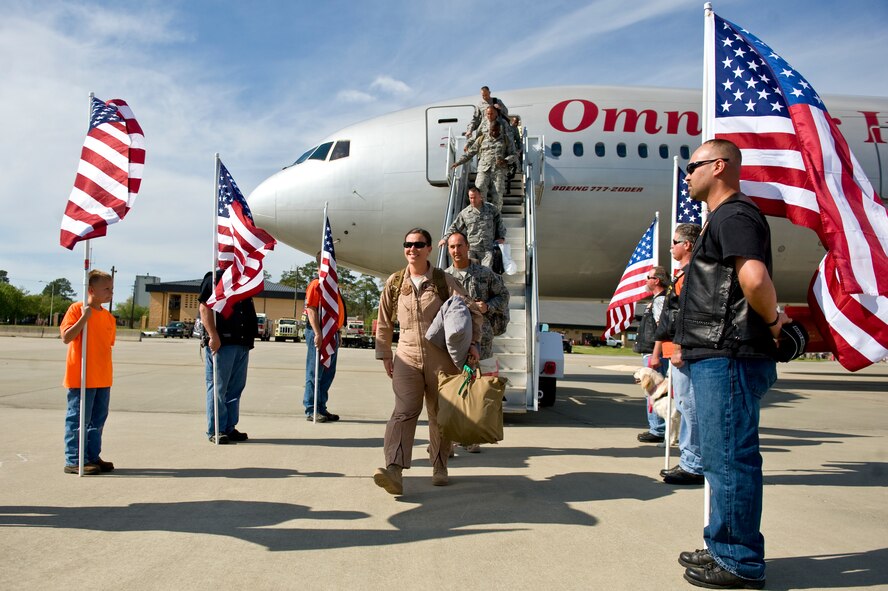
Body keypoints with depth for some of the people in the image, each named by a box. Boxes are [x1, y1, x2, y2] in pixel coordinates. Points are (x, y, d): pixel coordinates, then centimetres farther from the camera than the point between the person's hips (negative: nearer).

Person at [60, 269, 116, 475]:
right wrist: (85, 317, -22)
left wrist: (107, 372, 14)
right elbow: (66, 337, -17)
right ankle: (73, 460, 9)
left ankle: (93, 456, 24)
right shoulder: (77, 309, -8)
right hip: (81, 378, -7)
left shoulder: (108, 317, 10)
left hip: (103, 379, 7)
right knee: (78, 419, 0)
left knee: (98, 419, 13)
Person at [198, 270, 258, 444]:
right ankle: (215, 431, 6)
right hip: (221, 343, -8)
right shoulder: (215, 278, -4)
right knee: (218, 387, -2)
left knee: (236, 388, 11)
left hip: (242, 344, 8)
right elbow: (204, 307, -14)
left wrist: (250, 336, 17)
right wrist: (213, 336, -22)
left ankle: (229, 428, 19)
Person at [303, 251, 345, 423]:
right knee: (315, 373, -3)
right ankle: (311, 410, 2)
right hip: (319, 333, -9)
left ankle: (321, 408, 20)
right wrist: (317, 333, -23)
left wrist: (338, 332, 19)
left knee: (328, 374, 12)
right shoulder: (316, 283, -9)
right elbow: (311, 309, -17)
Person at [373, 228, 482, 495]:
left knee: (439, 414, 9)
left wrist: (473, 343, -11)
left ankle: (439, 467, 25)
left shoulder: (444, 281, -1)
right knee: (404, 412, -15)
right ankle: (394, 470, -24)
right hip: (407, 357, 1)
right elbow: (384, 323, 13)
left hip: (441, 358, 0)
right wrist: (385, 355, 12)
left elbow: (472, 311, 1)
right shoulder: (394, 282, 5)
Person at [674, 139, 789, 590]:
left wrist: (772, 320, -13)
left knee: (730, 460, -3)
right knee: (723, 459, 17)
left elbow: (754, 279, -30)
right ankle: (724, 549, 30)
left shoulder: (734, 216, -12)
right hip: (719, 357, 11)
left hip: (729, 359, -11)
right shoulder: (725, 219, 22)